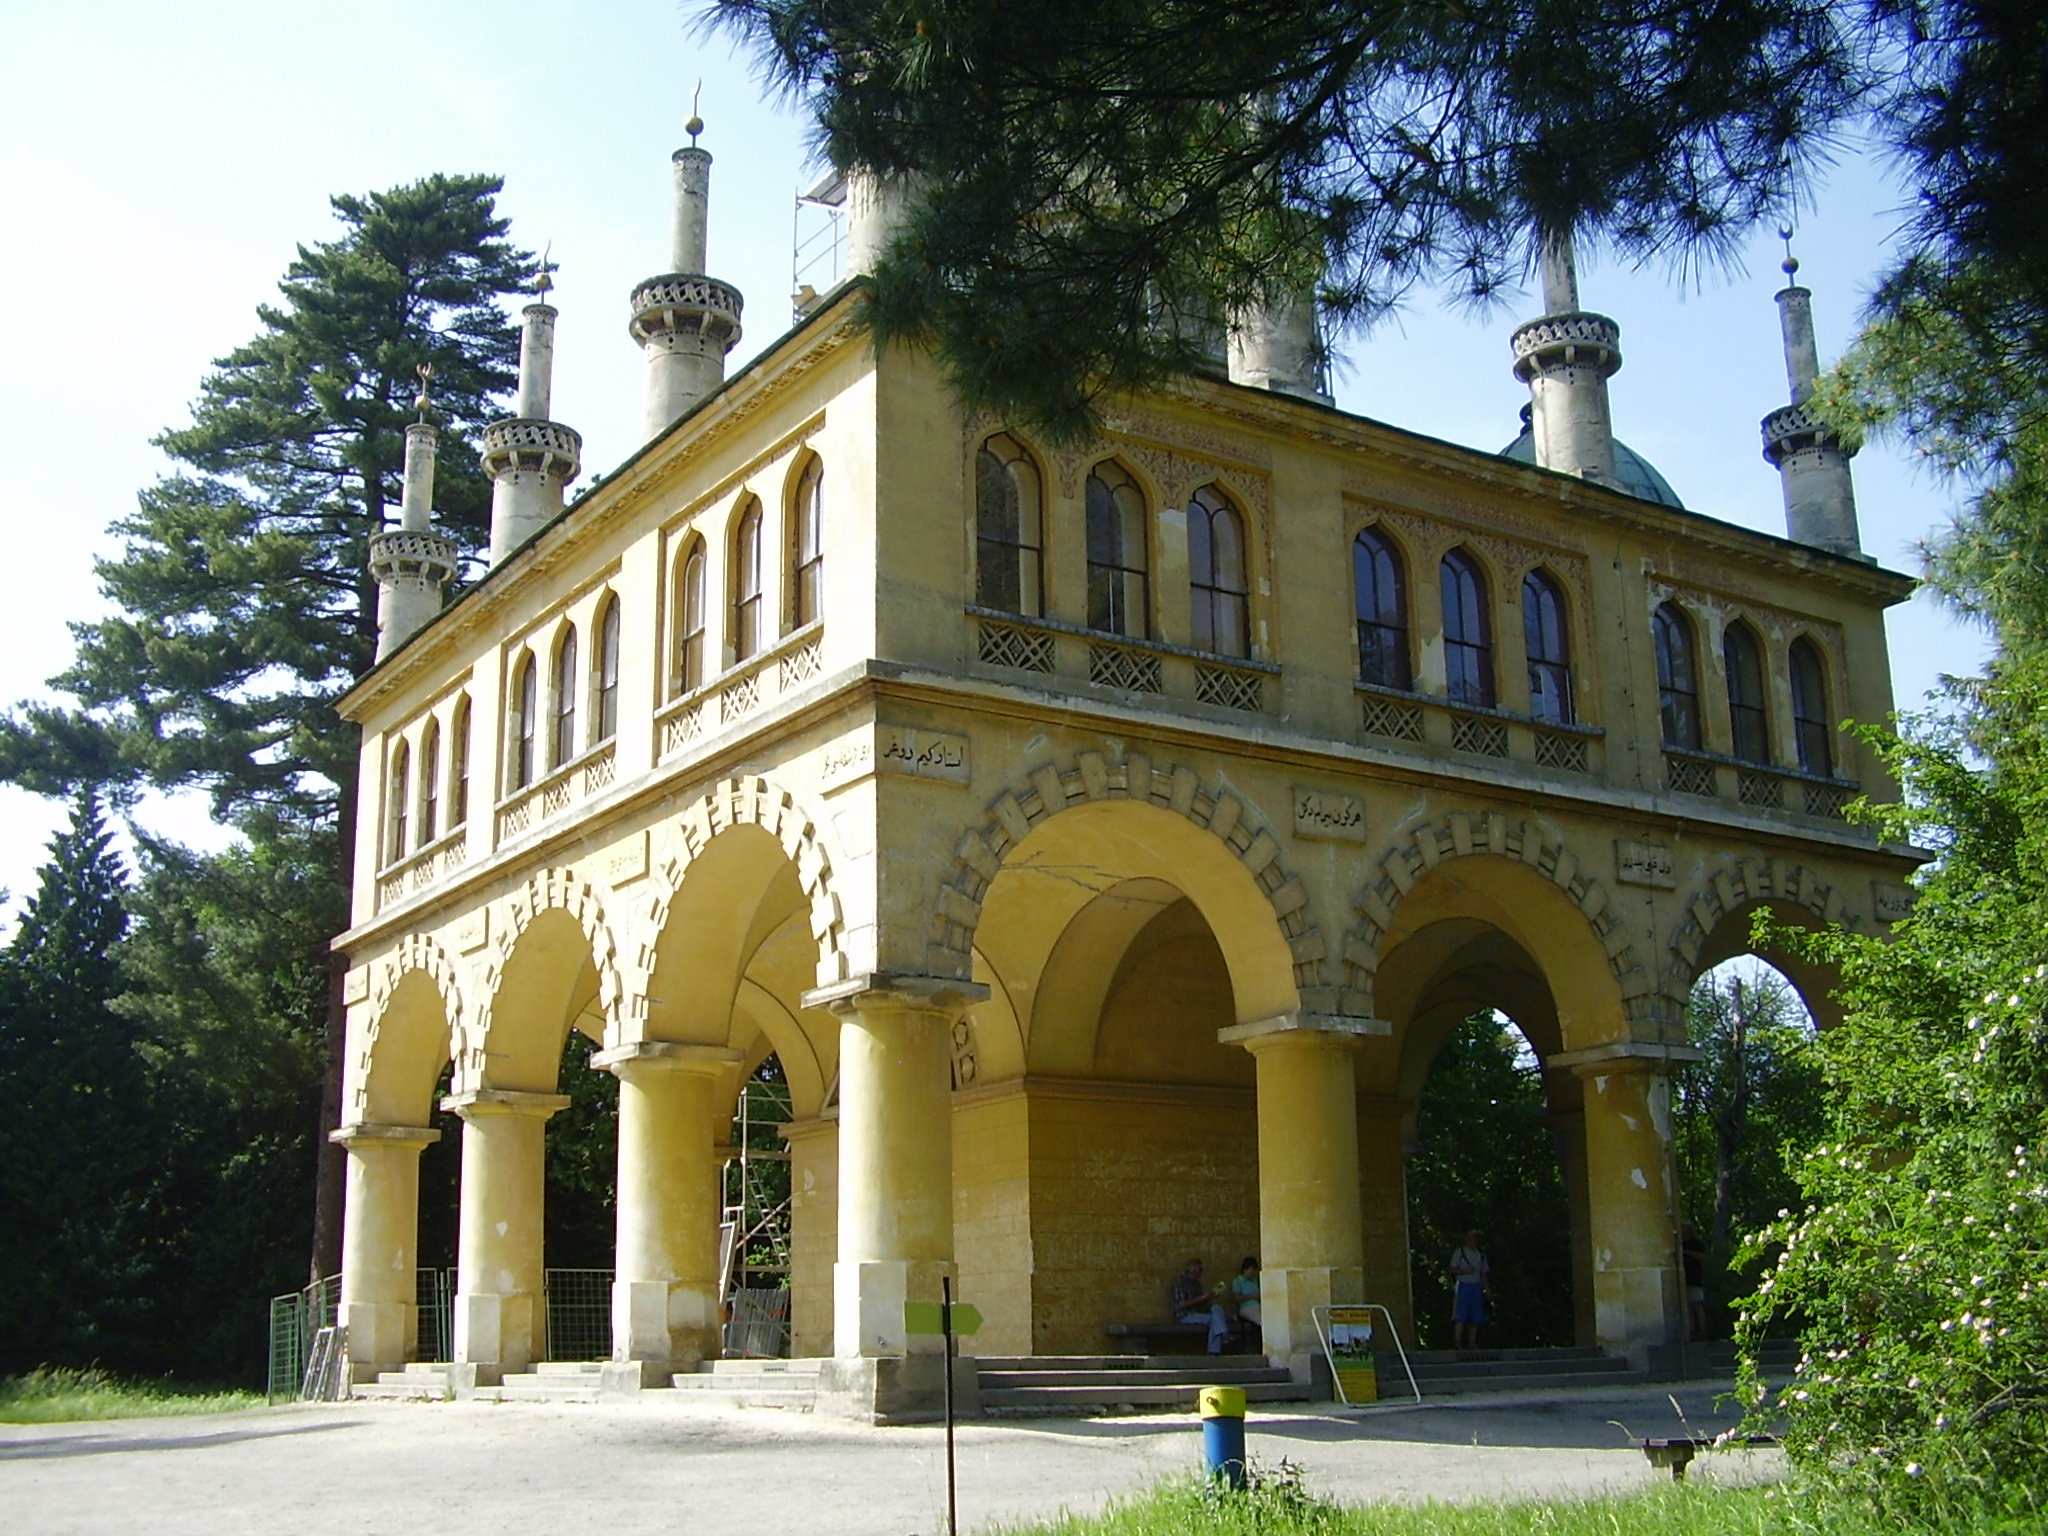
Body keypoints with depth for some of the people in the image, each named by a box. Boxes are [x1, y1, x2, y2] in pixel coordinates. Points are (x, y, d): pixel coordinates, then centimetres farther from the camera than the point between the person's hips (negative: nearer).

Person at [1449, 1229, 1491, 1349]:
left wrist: (1488, 1290, 11)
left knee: (1475, 1319, 2)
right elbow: (1452, 1269, -1)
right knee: (1460, 1317, -9)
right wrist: (1465, 1271, -16)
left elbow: (1484, 1274, 18)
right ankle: (1458, 1343, -8)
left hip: (1476, 1287, 5)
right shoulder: (1460, 1251, 1)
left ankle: (1472, 1343, 8)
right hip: (1463, 1286, -5)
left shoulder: (1481, 1254, 15)